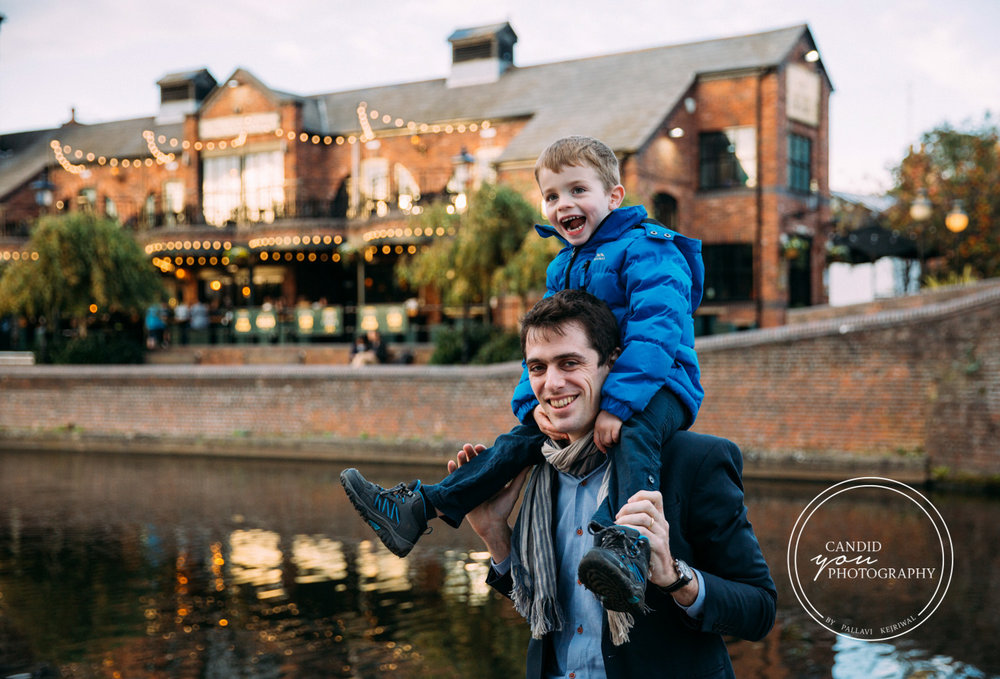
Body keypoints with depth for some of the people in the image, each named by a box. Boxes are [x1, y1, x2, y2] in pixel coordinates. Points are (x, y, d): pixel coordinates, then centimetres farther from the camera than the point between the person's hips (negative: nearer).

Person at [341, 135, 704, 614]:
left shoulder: (647, 248, -10)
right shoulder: (561, 268, 17)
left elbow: (657, 328, -24)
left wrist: (618, 403, -32)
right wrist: (536, 400, -7)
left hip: (658, 385, -8)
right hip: (587, 390, 8)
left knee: (632, 438, -38)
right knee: (520, 439, 1)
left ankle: (625, 551, -61)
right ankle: (418, 508, 1)